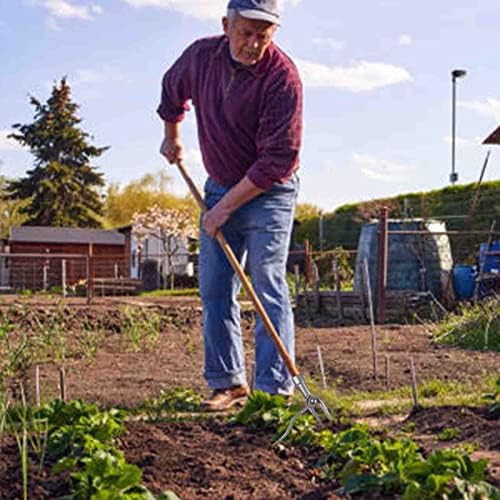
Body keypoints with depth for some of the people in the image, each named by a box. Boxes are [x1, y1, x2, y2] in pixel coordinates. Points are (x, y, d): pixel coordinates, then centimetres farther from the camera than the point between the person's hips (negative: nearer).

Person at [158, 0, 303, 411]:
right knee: (214, 289, 5)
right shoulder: (201, 56, -4)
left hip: (269, 193, -6)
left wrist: (227, 206, -20)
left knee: (269, 288, -10)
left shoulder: (282, 77, -22)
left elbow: (277, 160, -23)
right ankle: (228, 382, 14)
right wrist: (172, 137, 30)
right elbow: (172, 90, 21)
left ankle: (275, 389, -7)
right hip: (220, 187, 6)